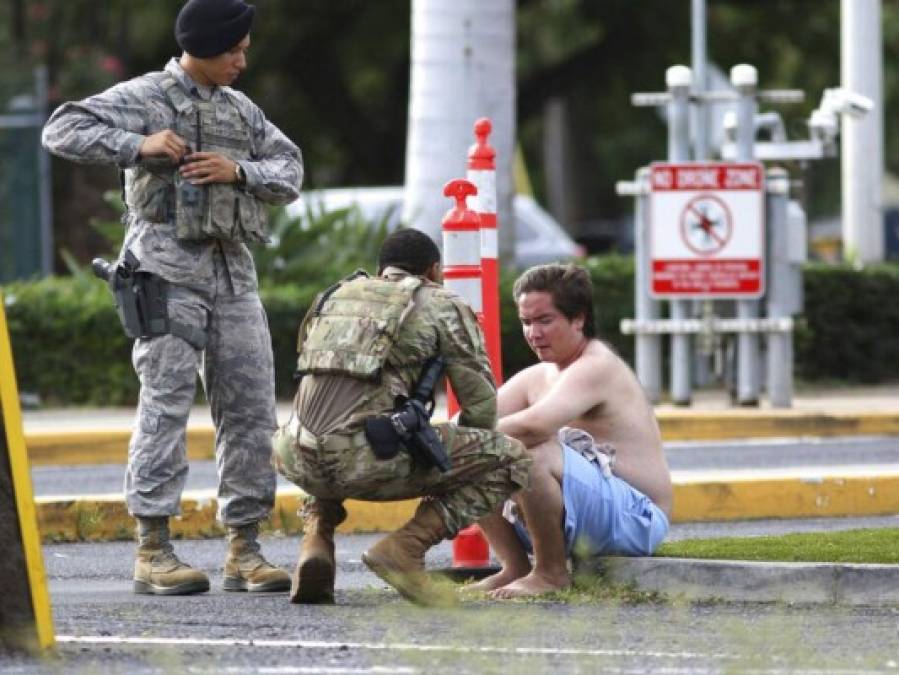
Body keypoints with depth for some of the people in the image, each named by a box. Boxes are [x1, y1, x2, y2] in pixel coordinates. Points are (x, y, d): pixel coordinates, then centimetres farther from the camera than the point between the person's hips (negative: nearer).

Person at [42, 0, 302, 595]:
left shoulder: (242, 110, 18)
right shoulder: (145, 98, 0)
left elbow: (290, 171, 14)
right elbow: (64, 131, -7)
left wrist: (238, 171, -5)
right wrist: (139, 146, -17)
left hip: (233, 272, 6)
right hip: (169, 269, -6)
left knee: (251, 407, 3)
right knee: (168, 402, -10)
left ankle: (245, 549, 8)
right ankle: (152, 551, -8)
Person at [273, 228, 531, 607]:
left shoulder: (334, 296, 31)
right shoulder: (443, 306, 15)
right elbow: (482, 404, 14)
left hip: (302, 460, 6)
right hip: (367, 458, -5)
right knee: (511, 461, 8)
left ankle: (316, 540, 14)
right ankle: (405, 548, -8)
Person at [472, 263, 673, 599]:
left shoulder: (597, 368, -16)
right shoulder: (537, 377, 13)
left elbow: (533, 425, -32)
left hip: (633, 519, -9)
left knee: (534, 455, -33)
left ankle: (551, 573, -17)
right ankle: (515, 568, 5)